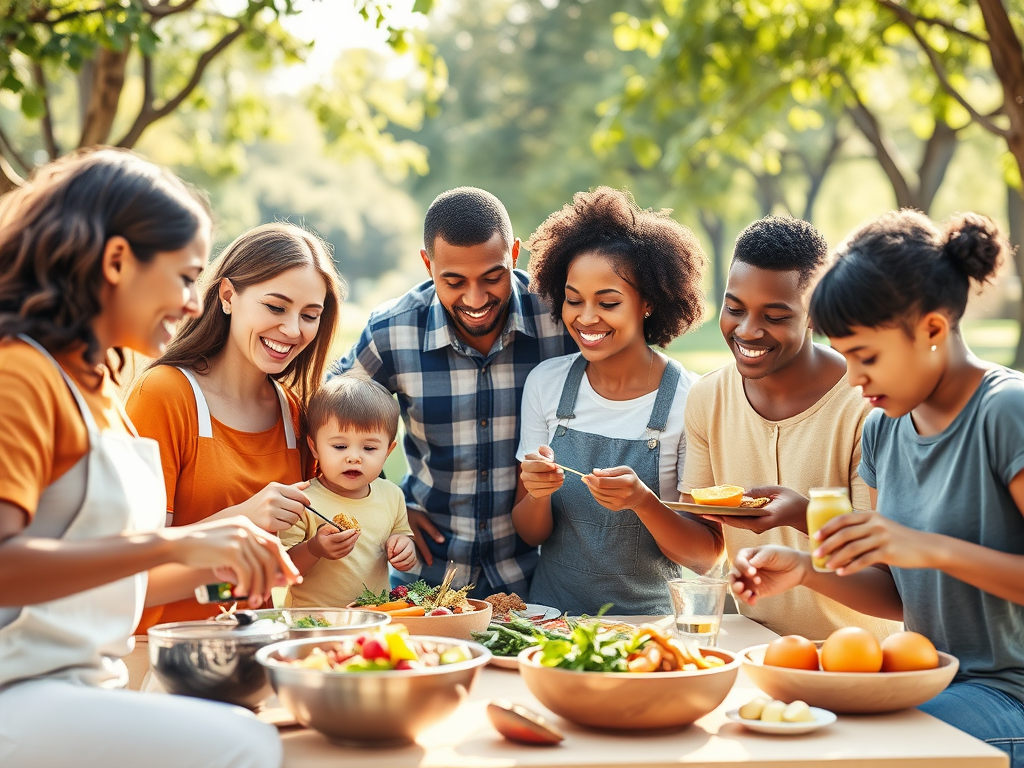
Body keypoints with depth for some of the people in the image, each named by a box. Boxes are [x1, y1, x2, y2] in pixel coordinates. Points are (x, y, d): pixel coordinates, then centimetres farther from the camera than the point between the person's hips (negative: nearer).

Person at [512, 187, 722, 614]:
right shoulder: (545, 383, 3)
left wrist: (643, 501, -22)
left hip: (651, 621, -2)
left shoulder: (690, 401, -8)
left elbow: (707, 555, -6)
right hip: (552, 614, 2)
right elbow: (530, 534, 7)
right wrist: (537, 495, -14)